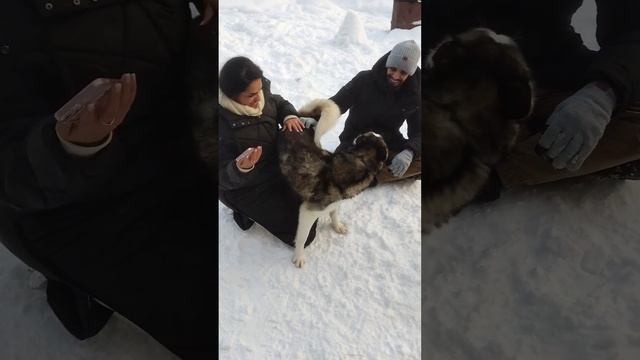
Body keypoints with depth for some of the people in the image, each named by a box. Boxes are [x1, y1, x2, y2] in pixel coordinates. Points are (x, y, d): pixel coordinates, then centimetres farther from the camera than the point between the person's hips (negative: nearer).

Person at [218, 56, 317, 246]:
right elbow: (224, 178, -27)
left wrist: (289, 116, -16)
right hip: (243, 188, -7)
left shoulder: (260, 95, -16)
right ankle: (247, 211, 12)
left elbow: (279, 103, 8)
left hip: (275, 166, 7)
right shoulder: (221, 124, -34)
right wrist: (241, 168, -49)